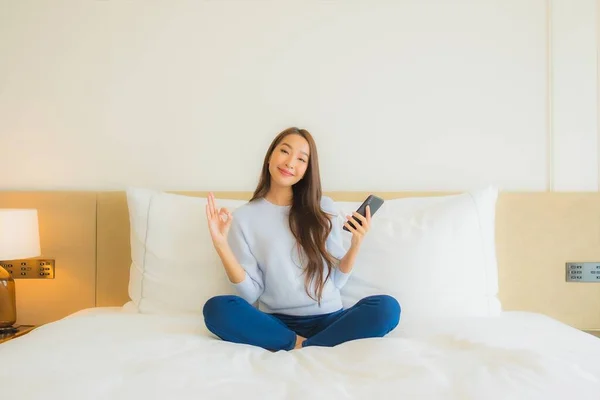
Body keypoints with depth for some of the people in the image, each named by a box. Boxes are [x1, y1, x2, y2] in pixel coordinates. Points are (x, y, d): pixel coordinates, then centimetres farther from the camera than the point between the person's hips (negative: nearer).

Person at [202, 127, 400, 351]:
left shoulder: (323, 208, 6)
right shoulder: (244, 217, 2)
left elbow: (336, 280, 7)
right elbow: (251, 293, -3)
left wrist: (356, 244, -10)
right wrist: (221, 246, -15)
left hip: (327, 319, 1)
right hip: (277, 324, -1)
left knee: (387, 307, -26)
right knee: (216, 308, -28)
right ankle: (301, 345, -17)